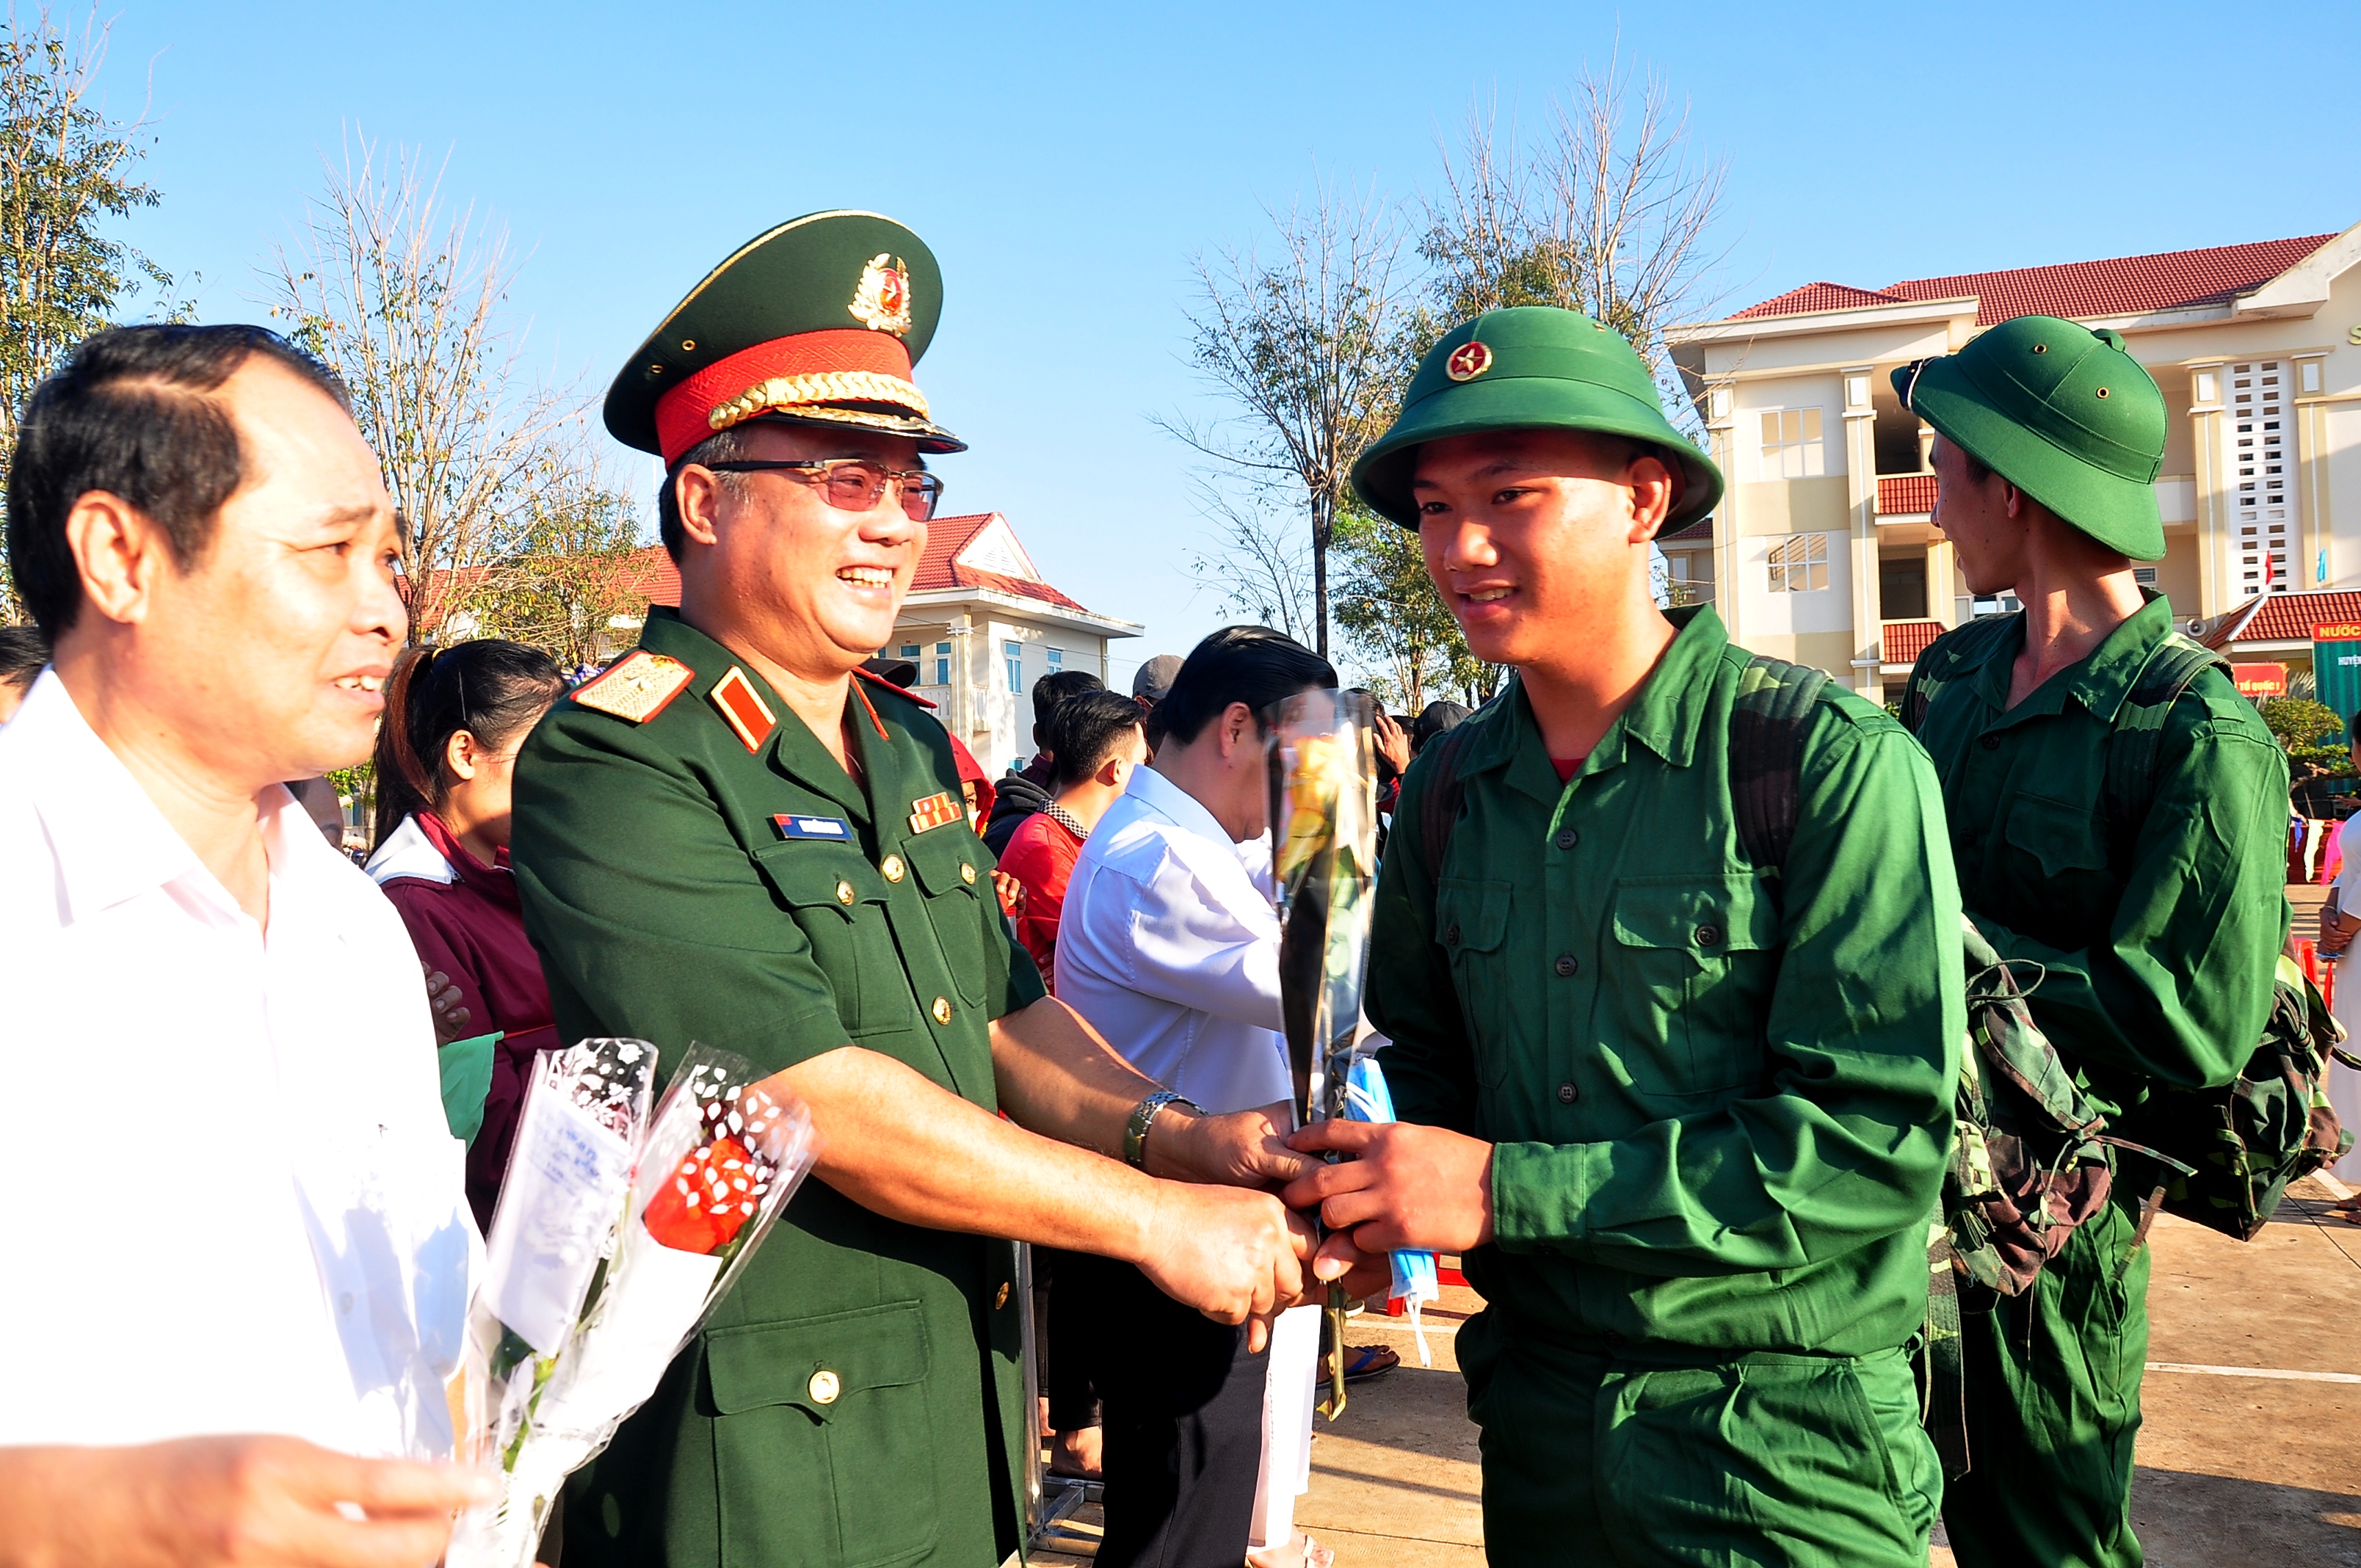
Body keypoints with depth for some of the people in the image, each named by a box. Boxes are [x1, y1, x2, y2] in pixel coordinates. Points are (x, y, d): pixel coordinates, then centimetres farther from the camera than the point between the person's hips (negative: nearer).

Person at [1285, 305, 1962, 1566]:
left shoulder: (1831, 764, -16)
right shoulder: (1450, 787, 2)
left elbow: (1875, 1136, -21)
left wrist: (1506, 1190, -23)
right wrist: (1371, 1190, -9)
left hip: (1780, 1435, -5)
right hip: (1536, 1405, 6)